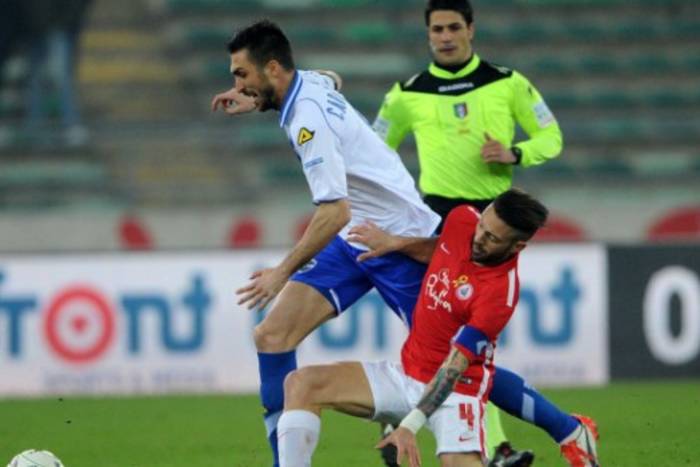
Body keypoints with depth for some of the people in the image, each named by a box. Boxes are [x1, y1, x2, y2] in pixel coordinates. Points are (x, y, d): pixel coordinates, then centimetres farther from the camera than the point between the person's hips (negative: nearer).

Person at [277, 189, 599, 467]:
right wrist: (394, 243, 5)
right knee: (301, 384, -10)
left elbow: (454, 367, -26)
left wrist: (411, 425, -32)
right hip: (406, 374, 7)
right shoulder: (462, 220, -6)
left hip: (453, 389, -7)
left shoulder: (500, 292, -25)